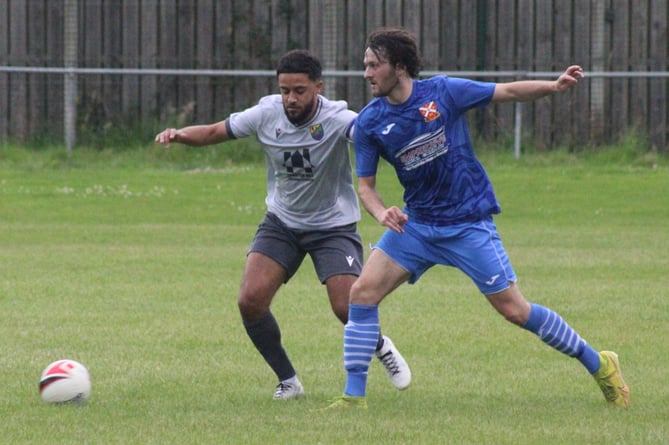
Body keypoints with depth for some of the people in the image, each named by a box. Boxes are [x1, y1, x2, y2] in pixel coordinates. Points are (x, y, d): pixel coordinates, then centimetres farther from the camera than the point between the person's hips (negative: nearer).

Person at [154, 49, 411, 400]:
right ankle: (287, 381, 6)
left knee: (347, 308, -15)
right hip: (281, 222, 3)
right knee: (251, 301, -14)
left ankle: (380, 347, 22)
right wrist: (179, 134, -19)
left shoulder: (336, 119, -23)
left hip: (333, 225, -3)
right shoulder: (267, 114, -13)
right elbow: (215, 132, -1)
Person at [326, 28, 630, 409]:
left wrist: (555, 87, -19)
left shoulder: (443, 92, -11)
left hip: (469, 222, -4)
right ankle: (354, 397, -4)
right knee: (363, 291, -12)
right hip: (416, 224, 4)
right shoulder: (369, 122, -3)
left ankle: (600, 365, 13)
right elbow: (365, 184, 3)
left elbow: (509, 92, -3)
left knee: (514, 309, -4)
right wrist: (382, 213, -19)